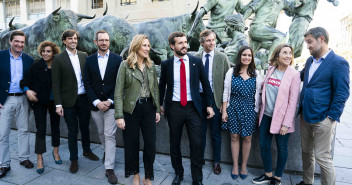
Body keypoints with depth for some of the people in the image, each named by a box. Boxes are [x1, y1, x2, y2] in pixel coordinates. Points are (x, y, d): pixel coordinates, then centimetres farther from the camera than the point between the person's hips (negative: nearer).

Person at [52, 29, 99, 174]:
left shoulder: (84, 56, 6)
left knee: (85, 127, 17)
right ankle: (74, 159, 25)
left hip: (84, 98, 3)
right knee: (73, 131, 8)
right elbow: (56, 83, -6)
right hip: (69, 101, -3)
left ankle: (87, 150, 39)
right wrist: (58, 104, -11)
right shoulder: (58, 58, -5)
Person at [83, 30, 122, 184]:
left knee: (110, 135, -3)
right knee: (101, 132, 18)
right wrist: (96, 102, -9)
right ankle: (106, 152, 45)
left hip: (111, 104, -3)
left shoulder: (117, 59, -1)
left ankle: (109, 168, 5)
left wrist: (109, 101, -11)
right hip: (95, 104, 3)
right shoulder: (89, 60, 6)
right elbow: (87, 83, 2)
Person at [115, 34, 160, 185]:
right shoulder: (125, 65, -6)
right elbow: (118, 92, -8)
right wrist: (119, 116, -13)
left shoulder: (151, 65, 7)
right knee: (132, 144, 10)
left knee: (151, 143, 6)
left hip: (149, 108, 3)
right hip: (132, 109, -3)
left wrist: (157, 110, 8)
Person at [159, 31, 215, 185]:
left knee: (196, 144, 2)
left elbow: (205, 84, 6)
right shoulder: (166, 64, 1)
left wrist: (209, 105, 4)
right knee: (175, 143, 13)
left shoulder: (196, 61, 1)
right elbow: (161, 85, 11)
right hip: (174, 108, 1)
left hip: (193, 107, 0)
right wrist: (160, 104, 15)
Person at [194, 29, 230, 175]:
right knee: (201, 131, 15)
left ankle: (216, 162, 29)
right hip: (199, 98, 2)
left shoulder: (222, 57, -2)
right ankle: (200, 158, 34)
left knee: (216, 133, 11)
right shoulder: (196, 58, 3)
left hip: (215, 98, -1)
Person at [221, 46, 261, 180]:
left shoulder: (256, 74, 3)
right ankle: (235, 166, 25)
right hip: (234, 108, -1)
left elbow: (257, 94, 5)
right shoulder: (231, 72, -1)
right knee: (234, 137, 7)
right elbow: (226, 92, -1)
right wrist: (224, 111, -4)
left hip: (249, 109, 1)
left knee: (247, 139, 8)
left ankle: (244, 165, 28)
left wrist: (257, 111, 3)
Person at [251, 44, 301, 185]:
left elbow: (293, 102, -12)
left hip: (281, 118, -5)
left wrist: (286, 124, -14)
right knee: (263, 145, 11)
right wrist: (261, 111, 11)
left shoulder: (294, 74, -10)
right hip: (266, 115, 5)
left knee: (282, 148, 9)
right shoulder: (270, 70, 5)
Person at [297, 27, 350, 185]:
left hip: (322, 119, -7)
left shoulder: (339, 63, -10)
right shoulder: (310, 61, 11)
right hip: (305, 116, 7)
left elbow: (342, 93, -12)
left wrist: (331, 118, -14)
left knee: (322, 157, 0)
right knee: (306, 152, 18)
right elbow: (301, 76, 29)